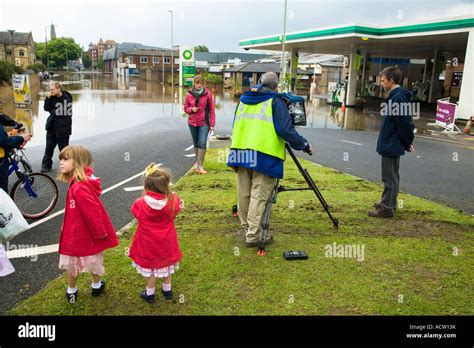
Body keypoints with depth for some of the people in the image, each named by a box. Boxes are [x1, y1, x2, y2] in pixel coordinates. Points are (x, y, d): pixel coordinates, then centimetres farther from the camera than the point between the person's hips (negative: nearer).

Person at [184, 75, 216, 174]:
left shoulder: (207, 94, -5)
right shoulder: (189, 94, 0)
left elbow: (212, 110, -1)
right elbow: (186, 108, 9)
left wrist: (212, 124, -5)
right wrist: (191, 109, -14)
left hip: (204, 123, -3)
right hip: (192, 122, 3)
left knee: (202, 143, -14)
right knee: (196, 143, 14)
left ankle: (200, 165, -10)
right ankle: (198, 161, 31)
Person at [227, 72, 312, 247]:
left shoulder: (243, 99, 19)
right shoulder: (275, 101, -1)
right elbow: (286, 130, -8)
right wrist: (303, 145, 3)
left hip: (240, 151, 7)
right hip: (263, 154, -6)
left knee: (244, 194, 15)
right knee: (259, 196, -2)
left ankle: (246, 227, 29)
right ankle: (253, 235, 0)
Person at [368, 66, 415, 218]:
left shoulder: (397, 97, -20)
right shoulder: (396, 96, 11)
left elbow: (404, 123, -20)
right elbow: (404, 122, 16)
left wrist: (407, 142, -10)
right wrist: (407, 142, 16)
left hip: (391, 145, -10)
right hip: (392, 144, 10)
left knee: (389, 177, -3)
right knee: (392, 176, 18)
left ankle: (387, 208, 5)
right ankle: (389, 203, 29)